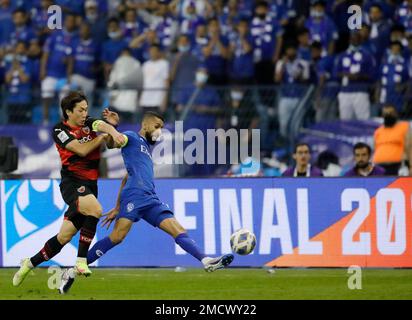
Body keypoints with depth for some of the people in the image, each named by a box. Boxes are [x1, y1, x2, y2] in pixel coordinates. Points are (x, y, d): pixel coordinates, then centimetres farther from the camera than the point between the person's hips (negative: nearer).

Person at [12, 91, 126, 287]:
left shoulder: (89, 124, 11)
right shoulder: (60, 131, -3)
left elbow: (103, 125, -9)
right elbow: (81, 150, -14)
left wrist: (112, 129, -29)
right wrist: (103, 137, -10)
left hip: (90, 185, 5)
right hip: (72, 182, -5)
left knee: (65, 236, 4)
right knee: (95, 210, -33)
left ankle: (30, 263, 22)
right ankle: (81, 261, -25)